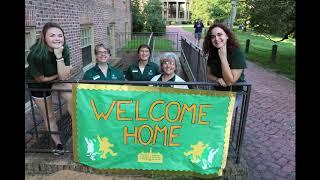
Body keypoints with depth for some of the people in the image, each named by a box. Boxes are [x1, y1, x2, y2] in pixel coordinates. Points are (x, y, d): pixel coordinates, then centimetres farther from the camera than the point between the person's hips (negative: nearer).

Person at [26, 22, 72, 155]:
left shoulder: (64, 49, -24)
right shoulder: (36, 54, -34)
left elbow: (64, 77, -28)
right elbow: (40, 79, -21)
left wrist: (59, 56, -37)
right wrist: (59, 74, -12)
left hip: (56, 79, 3)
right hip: (37, 84, -3)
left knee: (72, 96, -25)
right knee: (48, 116, 7)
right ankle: (58, 143, 27)